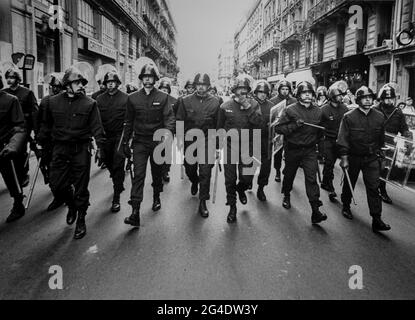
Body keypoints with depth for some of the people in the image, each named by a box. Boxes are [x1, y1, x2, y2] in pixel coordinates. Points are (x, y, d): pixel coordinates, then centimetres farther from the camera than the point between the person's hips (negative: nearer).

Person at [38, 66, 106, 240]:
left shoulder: (89, 103, -3)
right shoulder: (53, 102, 5)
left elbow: (97, 127, -5)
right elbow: (46, 125, 14)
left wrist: (100, 146, -13)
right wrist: (42, 144, 16)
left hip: (81, 150, -3)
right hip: (60, 149, 3)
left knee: (80, 187, 4)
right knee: (56, 185, 4)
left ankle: (81, 220, 21)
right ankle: (72, 205, 35)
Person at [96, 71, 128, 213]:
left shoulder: (125, 98, -3)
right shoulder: (100, 99, 7)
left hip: (120, 136, -4)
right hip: (105, 137, 4)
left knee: (118, 165, -7)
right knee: (108, 163, 15)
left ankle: (116, 198, -3)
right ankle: (119, 183, 42)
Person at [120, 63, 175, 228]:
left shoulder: (163, 97, -2)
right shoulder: (133, 98, 4)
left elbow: (169, 118, -9)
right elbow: (128, 122, 10)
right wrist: (125, 143, 9)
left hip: (157, 141, 0)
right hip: (140, 142, 1)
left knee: (157, 172, 15)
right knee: (138, 174, -8)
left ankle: (156, 197, 40)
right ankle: (135, 212, -11)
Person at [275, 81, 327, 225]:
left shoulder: (318, 111, 3)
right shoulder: (290, 110, -9)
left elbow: (320, 130, 20)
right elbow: (278, 128, -13)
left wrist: (315, 141, 12)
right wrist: (295, 125, -23)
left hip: (310, 150, 1)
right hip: (292, 149, -1)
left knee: (311, 178, -10)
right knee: (289, 174, 16)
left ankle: (315, 211, -11)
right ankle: (286, 196, 45)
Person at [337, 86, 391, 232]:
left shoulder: (379, 117, 0)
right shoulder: (349, 117, -11)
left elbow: (381, 138, 12)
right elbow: (343, 139, -11)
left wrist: (378, 152, 16)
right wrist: (344, 158, -14)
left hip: (372, 158, 2)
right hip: (353, 158, -2)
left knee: (374, 187, -3)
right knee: (349, 183, 15)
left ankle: (376, 220, -1)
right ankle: (346, 206, 39)